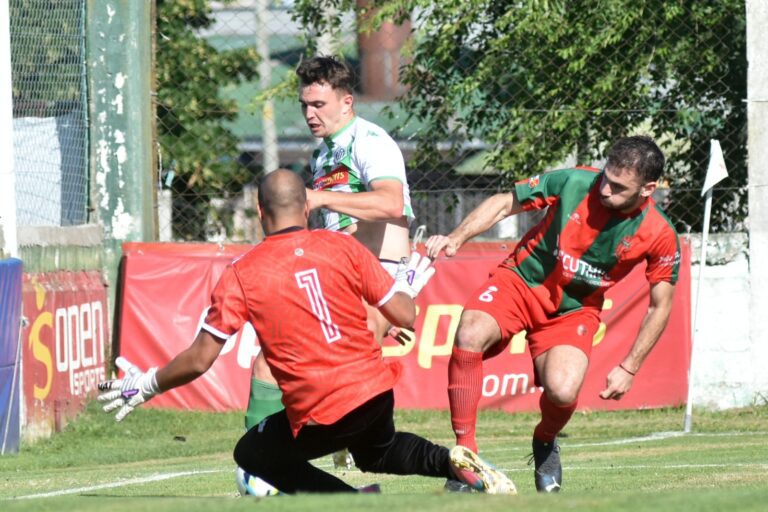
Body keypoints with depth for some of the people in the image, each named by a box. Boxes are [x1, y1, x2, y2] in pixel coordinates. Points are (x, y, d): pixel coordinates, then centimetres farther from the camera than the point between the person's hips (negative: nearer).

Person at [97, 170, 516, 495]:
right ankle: (451, 462, 8)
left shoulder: (241, 274, -6)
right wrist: (408, 286, 25)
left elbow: (200, 359, -6)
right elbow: (405, 317, 1)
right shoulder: (343, 247, 0)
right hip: (375, 391, 5)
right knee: (377, 451, 38)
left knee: (253, 454, 22)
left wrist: (147, 385, 10)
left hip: (319, 417, -5)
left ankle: (357, 503, 0)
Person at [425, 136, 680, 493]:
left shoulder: (660, 236, -17)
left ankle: (545, 442, 14)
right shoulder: (574, 182, -19)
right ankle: (465, 450, -19)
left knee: (563, 392, -26)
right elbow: (504, 204, -7)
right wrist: (456, 238, -22)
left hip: (574, 309, 0)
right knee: (470, 334, -31)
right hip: (522, 280, 0)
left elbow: (660, 305, -3)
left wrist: (629, 369, -7)